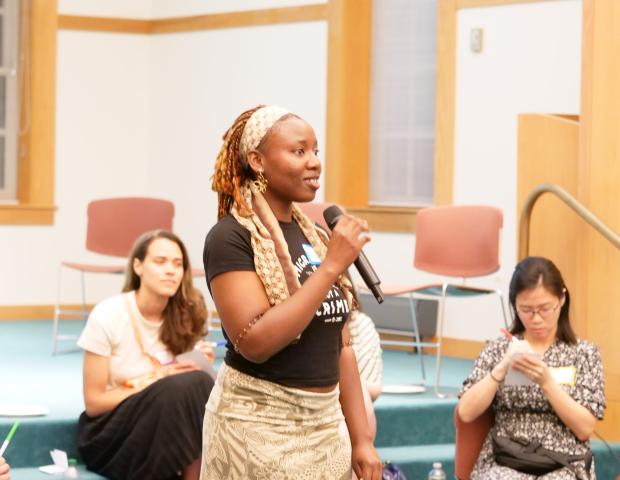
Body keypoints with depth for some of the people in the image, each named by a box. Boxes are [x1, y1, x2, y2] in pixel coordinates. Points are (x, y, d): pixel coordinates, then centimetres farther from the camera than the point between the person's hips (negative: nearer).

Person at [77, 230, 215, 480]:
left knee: (200, 384, -28)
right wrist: (155, 383, -16)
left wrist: (199, 369, -13)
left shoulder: (184, 316, 0)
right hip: (110, 436, -4)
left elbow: (194, 390, 8)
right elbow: (94, 403, -9)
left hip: (164, 423, 4)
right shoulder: (108, 316, -12)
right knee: (181, 389, -31)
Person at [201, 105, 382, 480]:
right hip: (259, 429, -6)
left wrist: (361, 439, 8)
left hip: (327, 426, 6)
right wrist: (331, 267, -22)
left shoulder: (314, 237, 9)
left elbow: (341, 346, 12)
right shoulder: (231, 238, -11)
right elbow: (255, 341, -23)